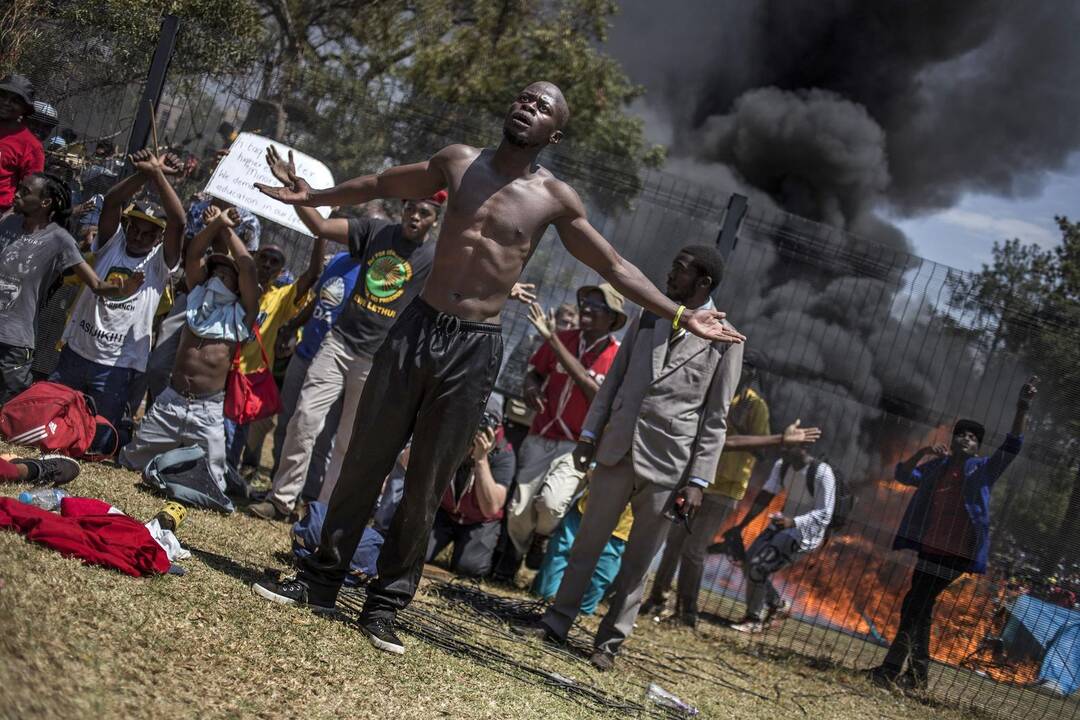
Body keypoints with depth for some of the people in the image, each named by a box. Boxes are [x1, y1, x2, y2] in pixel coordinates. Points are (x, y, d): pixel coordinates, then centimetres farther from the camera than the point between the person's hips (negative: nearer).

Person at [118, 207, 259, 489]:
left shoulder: (241, 313, 1)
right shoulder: (198, 297, 11)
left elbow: (248, 268, -9)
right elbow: (193, 255, 2)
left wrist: (227, 231, -3)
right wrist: (216, 224, -7)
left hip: (208, 411, -3)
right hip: (170, 401, 3)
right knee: (128, 463, 11)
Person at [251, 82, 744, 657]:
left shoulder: (554, 199, 0)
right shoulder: (458, 162, 6)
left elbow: (615, 268, 6)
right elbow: (382, 186, 21)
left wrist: (681, 317, 0)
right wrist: (312, 197, 24)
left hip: (474, 350, -2)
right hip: (417, 327, 2)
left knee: (426, 487, 3)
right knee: (364, 462, 4)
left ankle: (385, 604, 14)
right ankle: (320, 581, 16)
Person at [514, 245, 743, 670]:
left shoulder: (724, 340, -3)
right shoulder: (647, 318, 10)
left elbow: (716, 419, -3)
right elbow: (614, 380, 15)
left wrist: (698, 480, -7)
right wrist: (590, 434, 8)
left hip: (669, 463, -4)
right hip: (617, 449, 4)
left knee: (638, 559, 5)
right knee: (588, 542, 9)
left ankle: (610, 642, 15)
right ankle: (558, 622, 20)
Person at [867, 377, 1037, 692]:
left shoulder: (983, 468, 6)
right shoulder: (934, 466, 16)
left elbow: (1012, 445, -4)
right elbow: (903, 475, 11)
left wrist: (1022, 408, -16)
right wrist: (923, 453, -5)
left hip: (957, 551, -5)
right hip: (928, 547, 5)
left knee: (916, 604, -10)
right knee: (918, 605, 10)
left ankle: (893, 667, -6)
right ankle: (918, 671, 21)